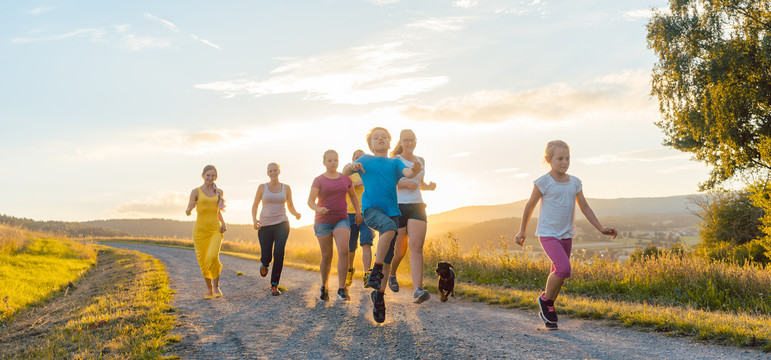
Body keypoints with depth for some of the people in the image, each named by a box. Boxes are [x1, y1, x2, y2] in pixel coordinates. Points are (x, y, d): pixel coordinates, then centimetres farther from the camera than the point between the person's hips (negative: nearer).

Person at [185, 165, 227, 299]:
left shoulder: (219, 192, 8)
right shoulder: (196, 192, -1)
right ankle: (209, 288, 28)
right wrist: (189, 208, -29)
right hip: (200, 231, -1)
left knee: (213, 257, -22)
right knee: (203, 262, 3)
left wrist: (223, 223, 6)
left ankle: (216, 286, -1)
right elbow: (188, 213, -6)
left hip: (216, 230, 1)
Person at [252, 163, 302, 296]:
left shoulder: (286, 188, 6)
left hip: (281, 224, 0)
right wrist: (254, 220, -10)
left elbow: (290, 207, 13)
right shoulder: (262, 187, 3)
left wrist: (296, 214, -10)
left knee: (279, 253, -19)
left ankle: (274, 285, -8)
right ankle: (264, 263, 41)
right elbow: (254, 206, 8)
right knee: (266, 258, 1)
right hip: (265, 225, 0)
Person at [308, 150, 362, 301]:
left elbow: (353, 195, 24)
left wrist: (358, 212, 18)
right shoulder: (318, 180, -3)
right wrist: (318, 209, -31)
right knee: (327, 256, 4)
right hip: (323, 222, -1)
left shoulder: (345, 179, 7)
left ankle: (341, 289, -18)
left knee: (343, 251, -20)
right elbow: (310, 201, -11)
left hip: (341, 220, 1)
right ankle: (324, 286, 27)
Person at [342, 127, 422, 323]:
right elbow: (345, 172, 12)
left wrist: (414, 171, -29)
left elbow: (407, 172, -4)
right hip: (371, 209, -3)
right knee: (389, 226, -36)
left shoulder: (395, 162, 15)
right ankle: (375, 273, -28)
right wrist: (351, 166, -12)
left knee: (387, 259, 2)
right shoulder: (365, 160, 15)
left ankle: (379, 295, 18)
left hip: (391, 210, 3)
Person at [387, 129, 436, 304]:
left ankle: (417, 291, -25)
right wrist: (405, 184, -21)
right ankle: (392, 274, 39)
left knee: (416, 248, -15)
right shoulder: (394, 160, 1)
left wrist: (429, 186, 5)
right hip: (397, 207, -3)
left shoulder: (420, 160, 16)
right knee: (400, 250, 5)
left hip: (417, 207, 3)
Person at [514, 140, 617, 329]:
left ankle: (546, 312, 27)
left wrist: (601, 229, 3)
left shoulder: (574, 182, 5)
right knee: (564, 269, -22)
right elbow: (530, 205, 1)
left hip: (566, 235, 6)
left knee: (558, 274, 10)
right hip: (548, 234, -6)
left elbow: (585, 207, 11)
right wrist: (522, 230, 8)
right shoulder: (544, 182, -10)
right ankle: (545, 299, 3)